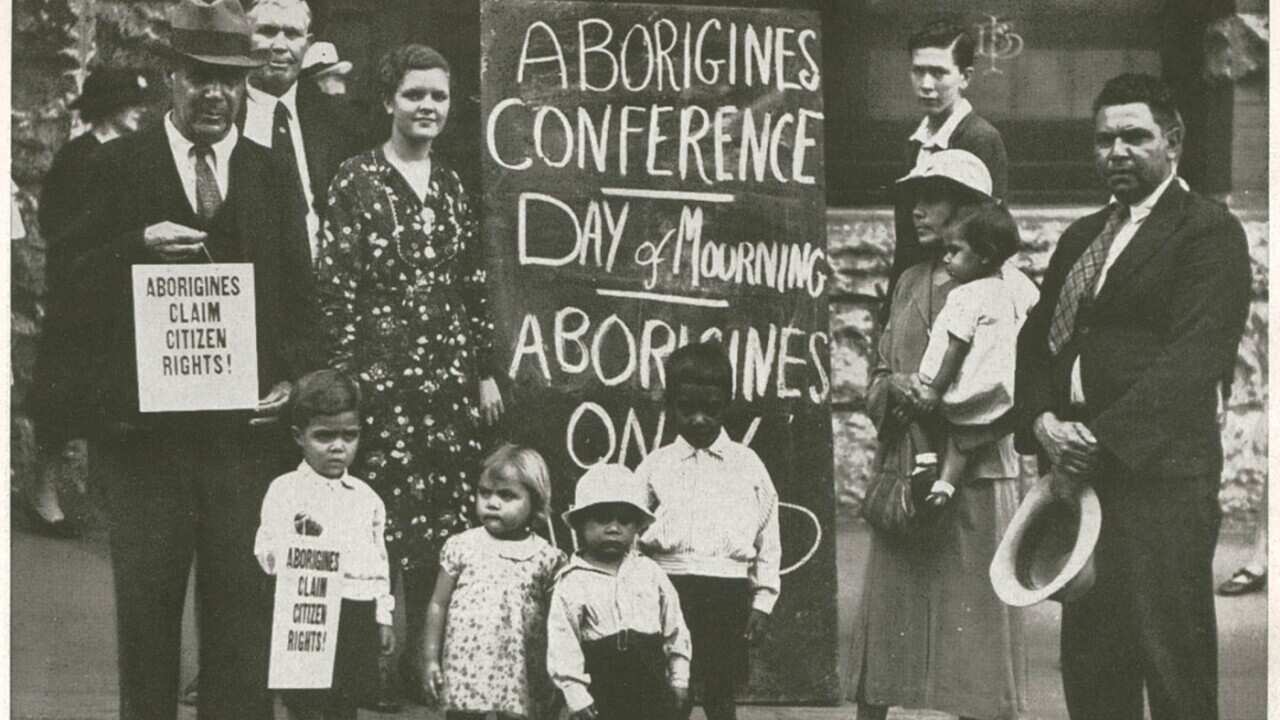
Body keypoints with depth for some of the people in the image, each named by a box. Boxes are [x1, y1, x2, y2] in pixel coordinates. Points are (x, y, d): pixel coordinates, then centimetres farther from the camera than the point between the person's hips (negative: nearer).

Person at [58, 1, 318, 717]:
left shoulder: (272, 173, 10)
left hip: (246, 423, 1)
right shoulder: (120, 164, 5)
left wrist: (294, 378, -5)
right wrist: (139, 249, -19)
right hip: (144, 421, -1)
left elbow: (302, 297, 10)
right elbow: (81, 287, -1)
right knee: (146, 600, 7)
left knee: (243, 602, 3)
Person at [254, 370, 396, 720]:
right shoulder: (285, 490, -4)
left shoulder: (366, 497, 13)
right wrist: (300, 538, -35)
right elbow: (268, 555, -14)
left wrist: (383, 618, 16)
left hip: (360, 617, 5)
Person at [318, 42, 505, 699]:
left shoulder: (451, 187, 13)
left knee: (446, 517, 5)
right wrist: (343, 375, -12)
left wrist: (485, 370, 14)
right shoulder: (356, 180, -3)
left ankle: (429, 655, 16)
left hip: (450, 375, 5)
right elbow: (335, 283, -8)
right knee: (384, 516, -5)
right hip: (383, 373, -5)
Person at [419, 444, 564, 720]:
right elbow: (439, 605, 7)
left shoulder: (547, 557, -1)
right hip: (465, 672, 1)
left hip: (520, 679, -1)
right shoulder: (461, 547, 1)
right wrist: (430, 659, 6)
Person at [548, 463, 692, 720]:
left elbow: (675, 629, 10)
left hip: (650, 685, 3)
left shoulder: (650, 573, 5)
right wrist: (575, 695, -11)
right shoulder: (571, 583, -5)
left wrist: (679, 679, 7)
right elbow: (562, 641, -7)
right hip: (602, 689, -2)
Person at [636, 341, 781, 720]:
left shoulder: (747, 464, 7)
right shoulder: (655, 466, 8)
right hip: (670, 589, 0)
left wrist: (762, 603, 2)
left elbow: (768, 538, 7)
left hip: (728, 592, 0)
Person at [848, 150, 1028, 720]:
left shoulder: (1003, 286, -3)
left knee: (974, 623, -2)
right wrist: (896, 388, -6)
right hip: (902, 474, 6)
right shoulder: (910, 283, 16)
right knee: (883, 608, 6)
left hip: (973, 476, -6)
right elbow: (878, 376, 16)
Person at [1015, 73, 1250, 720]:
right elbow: (1038, 338, 17)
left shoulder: (1209, 231, -3)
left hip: (1160, 475, -7)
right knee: (1089, 663, 9)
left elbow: (1196, 356, -14)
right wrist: (1043, 421, -3)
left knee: (1172, 663, -6)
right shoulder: (1081, 237, 21)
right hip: (1083, 472, 7)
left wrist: (1102, 439, -19)